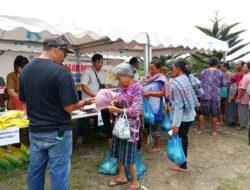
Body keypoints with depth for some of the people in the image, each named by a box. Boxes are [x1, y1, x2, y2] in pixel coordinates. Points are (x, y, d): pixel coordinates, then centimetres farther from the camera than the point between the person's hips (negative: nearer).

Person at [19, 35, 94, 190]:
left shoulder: (25, 70, 3)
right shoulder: (60, 71, -18)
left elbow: (24, 101, 12)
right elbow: (69, 107, -18)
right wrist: (85, 102, -1)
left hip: (35, 131, 7)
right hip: (57, 132, -6)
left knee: (35, 171, 19)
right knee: (58, 173, 7)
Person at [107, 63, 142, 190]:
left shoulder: (137, 88, -17)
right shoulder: (124, 88, 4)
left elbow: (135, 111, -22)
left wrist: (116, 110, -21)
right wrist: (115, 103, -5)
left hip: (130, 125, -7)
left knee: (128, 155, 3)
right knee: (118, 151, 16)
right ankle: (122, 176, 37)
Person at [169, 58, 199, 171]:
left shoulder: (176, 84, -21)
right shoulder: (187, 79, 3)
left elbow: (178, 106, -23)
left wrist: (175, 124, -21)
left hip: (182, 117, -8)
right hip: (189, 115, 8)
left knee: (180, 139, 7)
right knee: (183, 138, 20)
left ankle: (182, 165, 21)